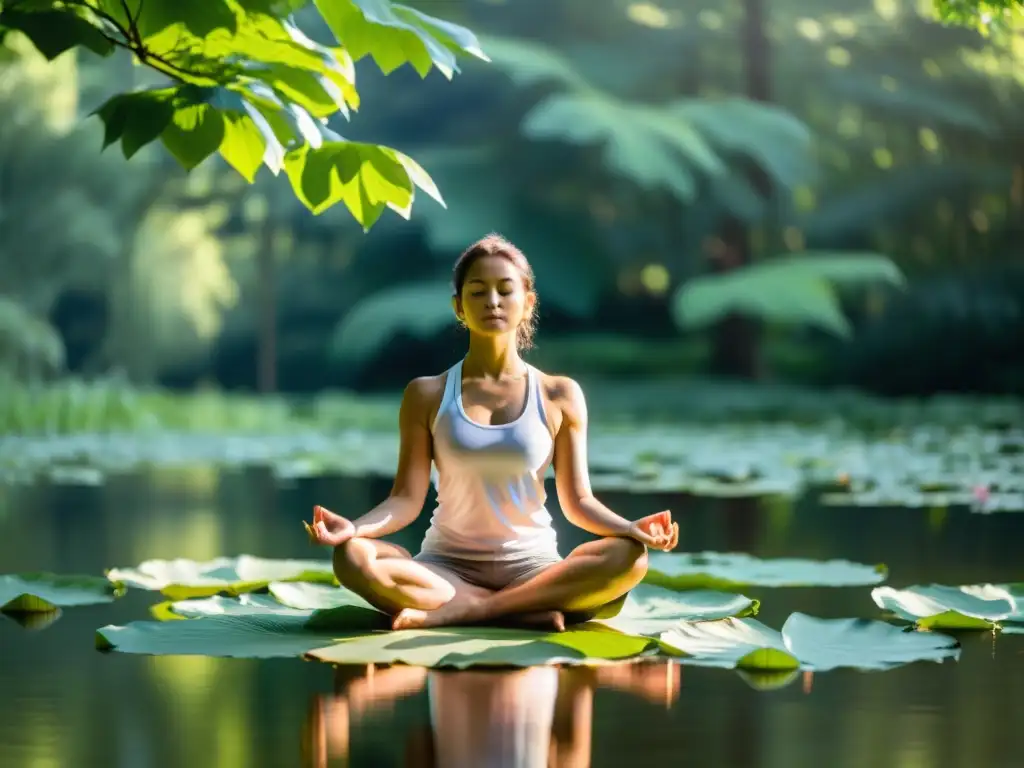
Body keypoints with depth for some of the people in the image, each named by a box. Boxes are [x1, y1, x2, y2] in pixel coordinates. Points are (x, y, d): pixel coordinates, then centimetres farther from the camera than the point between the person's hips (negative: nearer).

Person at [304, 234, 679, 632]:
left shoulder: (559, 395, 5)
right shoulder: (427, 395, 5)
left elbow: (577, 501, 3)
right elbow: (407, 498, -1)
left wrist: (632, 527, -18)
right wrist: (354, 527, -22)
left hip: (532, 568, 0)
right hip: (447, 567, 0)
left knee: (628, 557, -31)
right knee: (353, 558, -32)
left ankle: (465, 610, -30)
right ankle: (527, 610, -30)